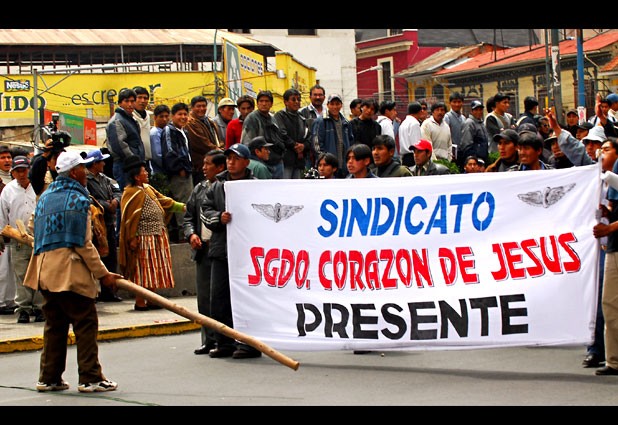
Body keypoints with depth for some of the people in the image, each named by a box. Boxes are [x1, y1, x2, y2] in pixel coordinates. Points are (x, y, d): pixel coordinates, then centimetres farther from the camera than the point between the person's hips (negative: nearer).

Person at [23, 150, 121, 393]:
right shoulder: (77, 199, -9)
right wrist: (103, 274, -8)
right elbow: (83, 244, -12)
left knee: (55, 324, 13)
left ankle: (49, 378, 14)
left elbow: (37, 235, 21)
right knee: (85, 323, -4)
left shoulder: (44, 197, 15)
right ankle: (90, 378, -5)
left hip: (44, 270, 8)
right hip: (70, 271, -8)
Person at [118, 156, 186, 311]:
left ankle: (151, 300, 17)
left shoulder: (147, 188, 13)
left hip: (157, 236, 9)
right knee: (143, 270, -5)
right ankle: (140, 302, 0)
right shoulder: (132, 193, -14)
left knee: (153, 269, 11)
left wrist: (182, 207, 13)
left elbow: (163, 200, 20)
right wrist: (132, 238, -18)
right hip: (143, 238, -9)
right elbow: (129, 217, -16)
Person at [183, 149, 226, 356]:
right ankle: (208, 340, 17)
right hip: (203, 250, 7)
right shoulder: (199, 189, 15)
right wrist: (191, 234, 3)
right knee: (204, 297, 9)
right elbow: (188, 217, 19)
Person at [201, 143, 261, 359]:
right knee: (218, 298, 7)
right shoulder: (217, 186, 15)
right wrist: (219, 218, -7)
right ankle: (224, 342, 15)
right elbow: (205, 209, 11)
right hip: (221, 248, 6)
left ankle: (249, 343, 3)